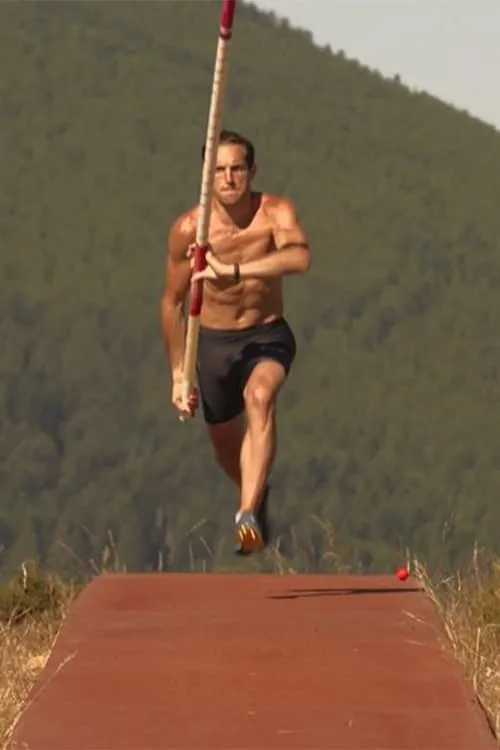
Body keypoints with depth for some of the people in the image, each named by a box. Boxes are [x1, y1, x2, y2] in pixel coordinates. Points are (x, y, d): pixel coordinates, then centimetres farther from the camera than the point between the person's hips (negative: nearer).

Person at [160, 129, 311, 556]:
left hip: (268, 336, -2)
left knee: (260, 397, -34)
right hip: (213, 341, 2)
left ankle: (249, 514, -40)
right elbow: (173, 302, 0)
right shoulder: (188, 229, -13)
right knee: (226, 447, 14)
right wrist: (179, 374, 0)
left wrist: (233, 271, -50)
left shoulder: (276, 212, -18)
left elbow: (300, 257, -40)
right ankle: (257, 493, 50)